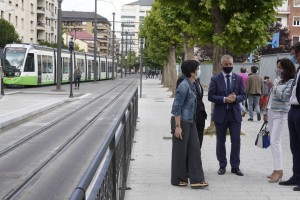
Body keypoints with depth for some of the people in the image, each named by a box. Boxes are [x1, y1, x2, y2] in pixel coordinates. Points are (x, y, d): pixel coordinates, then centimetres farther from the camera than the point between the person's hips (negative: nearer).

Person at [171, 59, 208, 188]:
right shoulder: (184, 86, -18)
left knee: (194, 149, 6)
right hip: (182, 122, -8)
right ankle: (178, 179, 17)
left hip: (191, 122, 8)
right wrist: (178, 126, -20)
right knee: (180, 151, 4)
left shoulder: (192, 85, 8)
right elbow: (176, 107, -19)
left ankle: (196, 179, 8)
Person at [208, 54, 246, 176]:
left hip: (235, 114, 1)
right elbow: (210, 96, -6)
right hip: (220, 114, -1)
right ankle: (222, 166, 18)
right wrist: (224, 99, -19)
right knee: (221, 141, 7)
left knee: (236, 141, 1)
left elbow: (243, 95, 4)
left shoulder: (238, 78, 6)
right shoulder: (215, 79, -1)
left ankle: (235, 166, 11)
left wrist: (236, 98, -17)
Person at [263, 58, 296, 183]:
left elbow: (284, 97, -18)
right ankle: (277, 169, 11)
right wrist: (267, 112, 20)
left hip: (281, 114, -8)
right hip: (272, 112, 8)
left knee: (275, 141, -13)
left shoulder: (291, 82, -8)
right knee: (274, 141, 7)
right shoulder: (280, 81, 16)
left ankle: (278, 170, -10)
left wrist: (273, 87, -16)